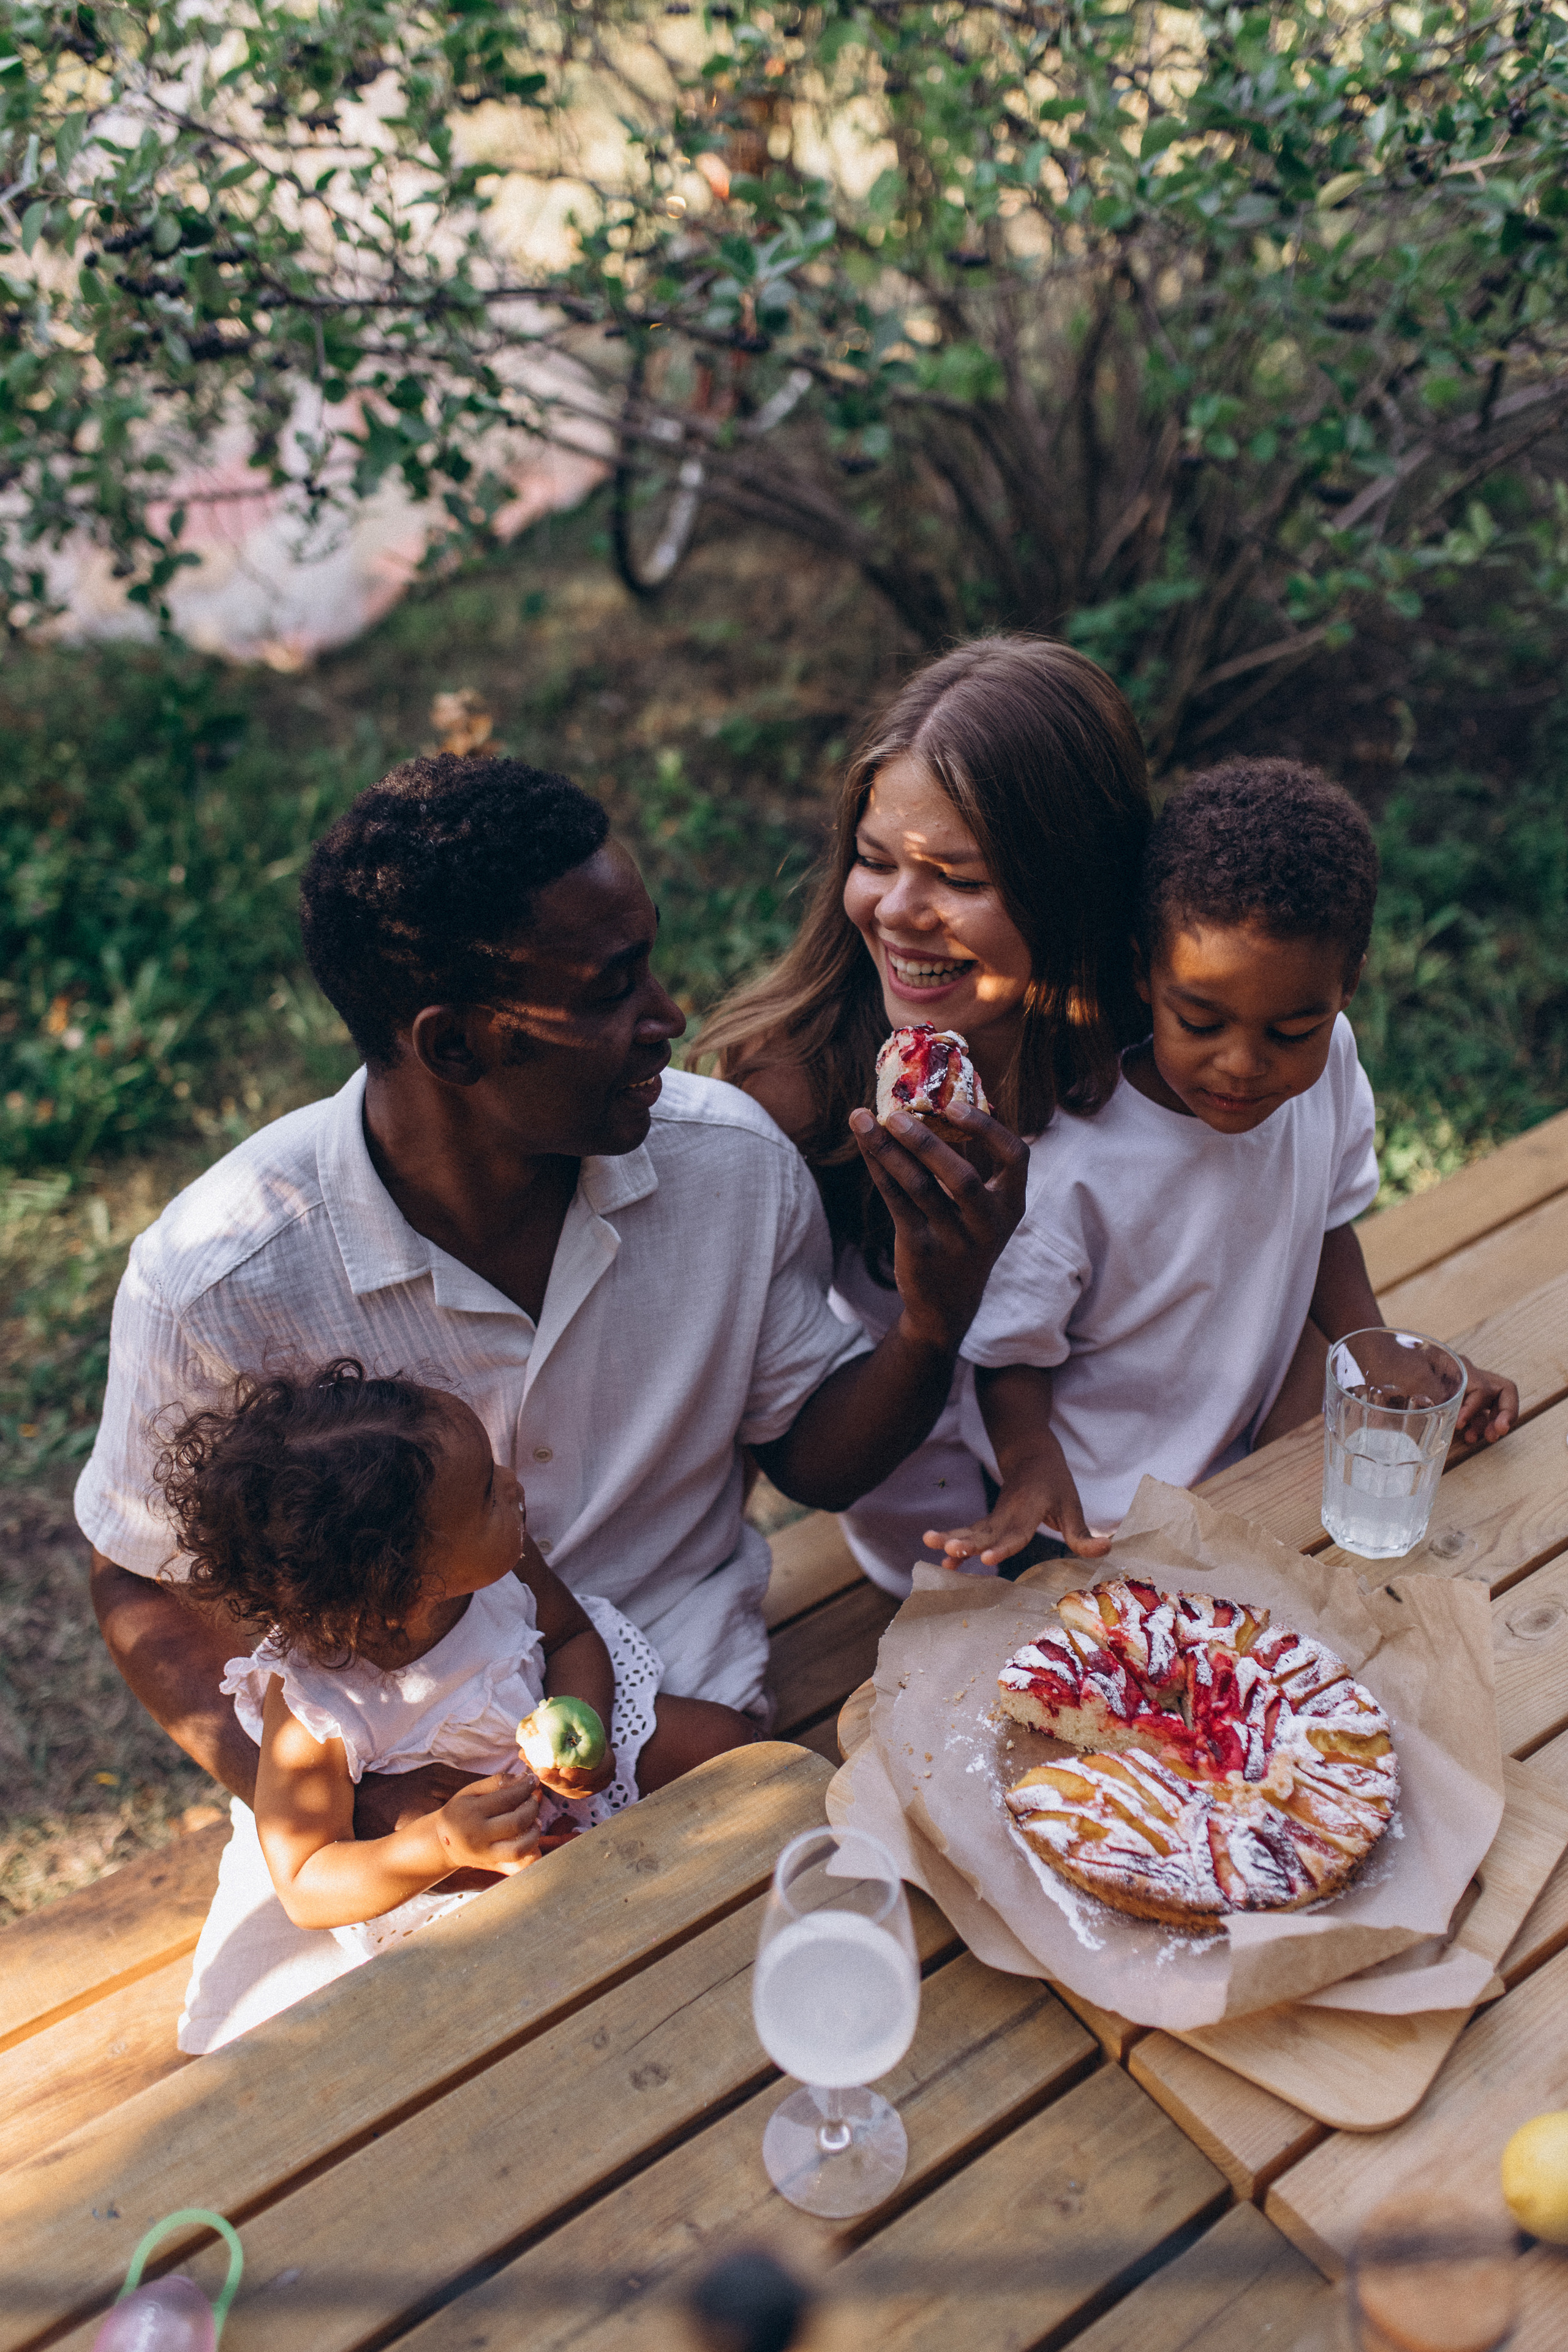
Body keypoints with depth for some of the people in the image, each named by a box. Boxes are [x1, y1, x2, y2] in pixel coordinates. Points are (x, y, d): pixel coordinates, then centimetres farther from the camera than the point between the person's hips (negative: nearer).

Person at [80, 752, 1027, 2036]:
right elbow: (149, 1589, -4)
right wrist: (360, 1802, -19)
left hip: (689, 1742, 1)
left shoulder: (732, 1161, -11)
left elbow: (815, 1455, 2)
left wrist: (938, 1318, -19)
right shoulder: (223, 1282, -20)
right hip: (380, 1792, -1)